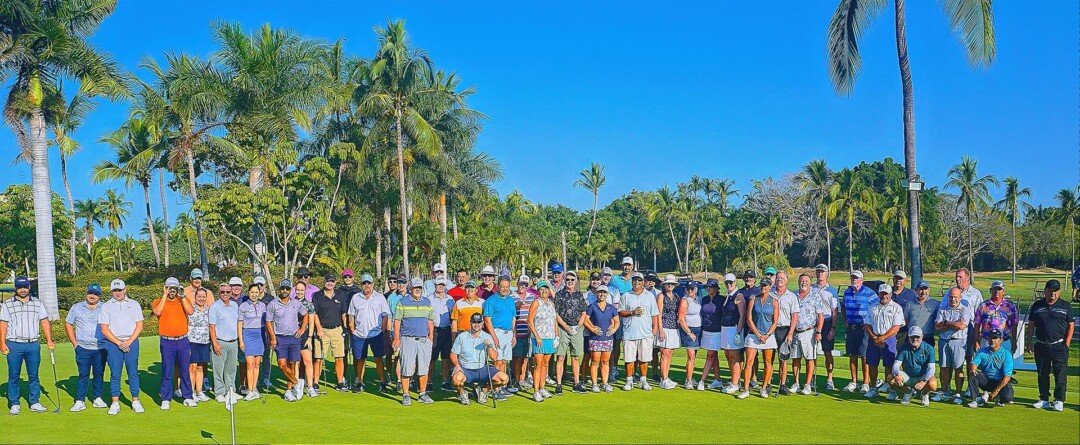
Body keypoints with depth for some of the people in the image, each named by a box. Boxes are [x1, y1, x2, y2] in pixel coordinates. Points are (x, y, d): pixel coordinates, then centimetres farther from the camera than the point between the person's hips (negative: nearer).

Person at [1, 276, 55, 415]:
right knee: (13, 376, 2)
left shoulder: (38, 303, 11)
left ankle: (34, 403, 10)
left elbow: (45, 322, 9)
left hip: (33, 344, 2)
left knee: (34, 376, 5)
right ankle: (14, 404, 10)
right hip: (14, 345, -1)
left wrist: (49, 340, 1)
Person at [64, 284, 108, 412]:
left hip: (100, 348, 1)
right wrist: (75, 343, 4)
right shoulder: (77, 308, 5)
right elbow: (68, 324, 11)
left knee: (99, 374, 6)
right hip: (83, 348, -1)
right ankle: (80, 401, 2)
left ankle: (97, 398, 16)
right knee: (83, 375, -2)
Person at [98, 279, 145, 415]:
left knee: (133, 372, -1)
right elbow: (104, 329, 2)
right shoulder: (106, 306, 8)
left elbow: (139, 325, 5)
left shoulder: (134, 304, 10)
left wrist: (129, 341, -7)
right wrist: (118, 342, -8)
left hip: (131, 342, 0)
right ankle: (115, 403, 4)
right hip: (113, 343, 0)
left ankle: (135, 401, 5)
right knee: (115, 374, 0)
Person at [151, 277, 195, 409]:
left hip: (183, 340, 1)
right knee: (167, 371, 1)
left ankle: (187, 397, 13)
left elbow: (190, 311, -10)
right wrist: (165, 295, -12)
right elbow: (157, 312, -17)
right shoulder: (158, 301, 5)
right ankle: (165, 399, 8)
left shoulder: (184, 300, 9)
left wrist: (182, 296, -9)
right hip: (167, 342, -1)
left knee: (185, 370, 6)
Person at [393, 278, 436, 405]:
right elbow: (397, 321, 0)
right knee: (406, 369, -4)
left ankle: (422, 394, 14)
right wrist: (396, 338, -7)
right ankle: (405, 395, 3)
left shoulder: (427, 303, 13)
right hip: (407, 340, -3)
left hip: (424, 340, 3)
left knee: (423, 369, 5)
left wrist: (431, 338, 10)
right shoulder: (403, 302, 2)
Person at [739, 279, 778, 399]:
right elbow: (749, 320, 0)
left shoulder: (774, 301, 4)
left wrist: (767, 335, -9)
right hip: (753, 334, 0)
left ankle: (764, 388, 16)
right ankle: (746, 390, -5)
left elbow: (775, 321, 1)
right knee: (749, 361, -7)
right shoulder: (753, 299, 4)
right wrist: (758, 335, -7)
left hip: (768, 334, 0)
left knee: (767, 363, 4)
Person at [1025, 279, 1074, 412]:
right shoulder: (1037, 305, 8)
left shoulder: (1066, 306, 3)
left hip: (1059, 346, -2)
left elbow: (1071, 326, 3)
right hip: (1041, 346, 2)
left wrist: (1067, 343, -5)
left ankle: (1059, 401, 5)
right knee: (1042, 374, 8)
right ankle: (1044, 400, 16)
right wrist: (1029, 342, 4)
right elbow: (1031, 325, 11)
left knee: (1060, 375, -3)